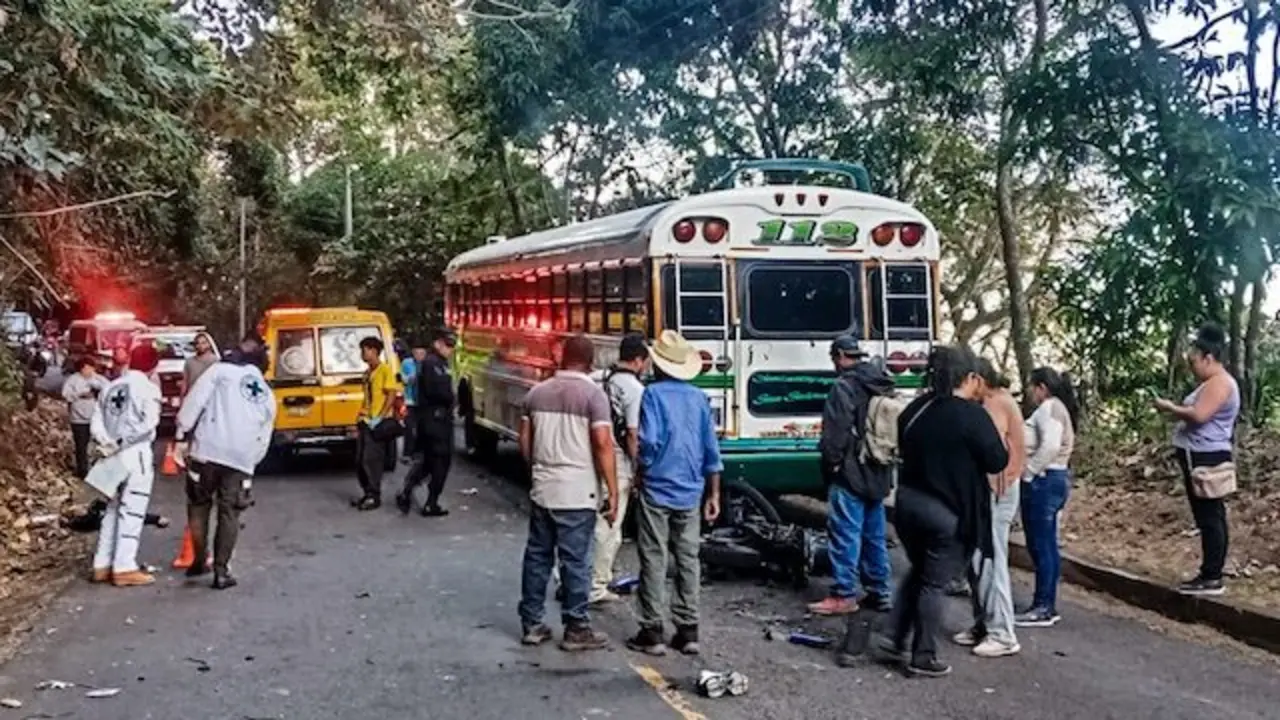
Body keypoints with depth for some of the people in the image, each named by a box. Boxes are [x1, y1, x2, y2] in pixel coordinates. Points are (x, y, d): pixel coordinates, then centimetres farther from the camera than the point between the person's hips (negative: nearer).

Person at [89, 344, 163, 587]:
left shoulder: (109, 388, 14)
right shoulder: (148, 387, -5)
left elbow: (96, 425, 6)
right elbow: (148, 423, -19)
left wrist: (108, 444, -6)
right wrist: (124, 441, -13)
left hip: (112, 456, 6)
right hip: (136, 454, -6)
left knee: (113, 509, 15)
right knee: (132, 511, -3)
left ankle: (102, 565, 16)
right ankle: (124, 568, -5)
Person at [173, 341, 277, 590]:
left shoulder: (221, 370, 11)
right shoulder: (268, 396, 23)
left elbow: (195, 400, -3)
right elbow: (263, 441, 21)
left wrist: (182, 435, -2)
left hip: (208, 450, -2)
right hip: (242, 458, 2)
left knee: (199, 506, 16)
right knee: (229, 514, 10)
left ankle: (199, 562, 24)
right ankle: (221, 571, 6)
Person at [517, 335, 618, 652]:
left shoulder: (537, 392, 7)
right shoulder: (593, 394, -10)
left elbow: (525, 441, 12)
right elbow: (603, 445, -15)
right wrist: (613, 493, -11)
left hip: (542, 491, 5)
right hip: (578, 494, -5)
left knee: (537, 556, 12)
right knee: (575, 561, 1)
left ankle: (532, 624, 19)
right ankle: (576, 630, 8)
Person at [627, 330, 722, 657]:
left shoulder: (653, 394, -9)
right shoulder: (699, 398, 7)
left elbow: (649, 441, -18)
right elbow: (712, 451, 8)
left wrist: (640, 472, 0)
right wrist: (713, 494, 14)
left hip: (656, 492, -4)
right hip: (691, 494, 5)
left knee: (654, 561, 2)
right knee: (688, 560, 9)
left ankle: (652, 632, 5)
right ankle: (688, 632, 12)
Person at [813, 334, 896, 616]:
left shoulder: (845, 386, -14)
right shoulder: (884, 386, 12)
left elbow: (835, 433, -18)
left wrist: (830, 462, -6)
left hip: (850, 474, -9)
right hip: (879, 474, 9)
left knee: (845, 534, -4)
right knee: (874, 535, 14)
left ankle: (843, 595, -3)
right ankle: (880, 592, 18)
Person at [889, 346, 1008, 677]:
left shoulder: (915, 409, 6)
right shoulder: (972, 415, -15)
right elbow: (997, 461, -11)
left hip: (908, 502, 7)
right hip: (947, 511, -6)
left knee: (918, 571, 24)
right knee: (935, 583, 3)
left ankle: (898, 639, 26)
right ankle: (923, 657, 10)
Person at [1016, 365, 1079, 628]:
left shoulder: (1048, 407, -12)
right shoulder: (1059, 408, 19)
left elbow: (1050, 446, -24)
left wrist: (1027, 472, -17)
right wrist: (1031, 471, 9)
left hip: (1042, 481, -10)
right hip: (1054, 478, 10)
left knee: (1039, 545, -6)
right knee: (1047, 545, 12)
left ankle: (1042, 608, -3)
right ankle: (1048, 605, 16)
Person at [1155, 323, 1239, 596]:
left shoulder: (1219, 383, -15)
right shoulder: (1212, 383, 20)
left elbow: (1199, 415, -25)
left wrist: (1171, 408, -11)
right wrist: (1176, 410, 12)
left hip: (1206, 459, -11)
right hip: (1201, 459, 11)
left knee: (1209, 517, -9)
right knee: (1209, 518, 11)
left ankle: (1212, 578, -8)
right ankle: (1210, 575, 15)